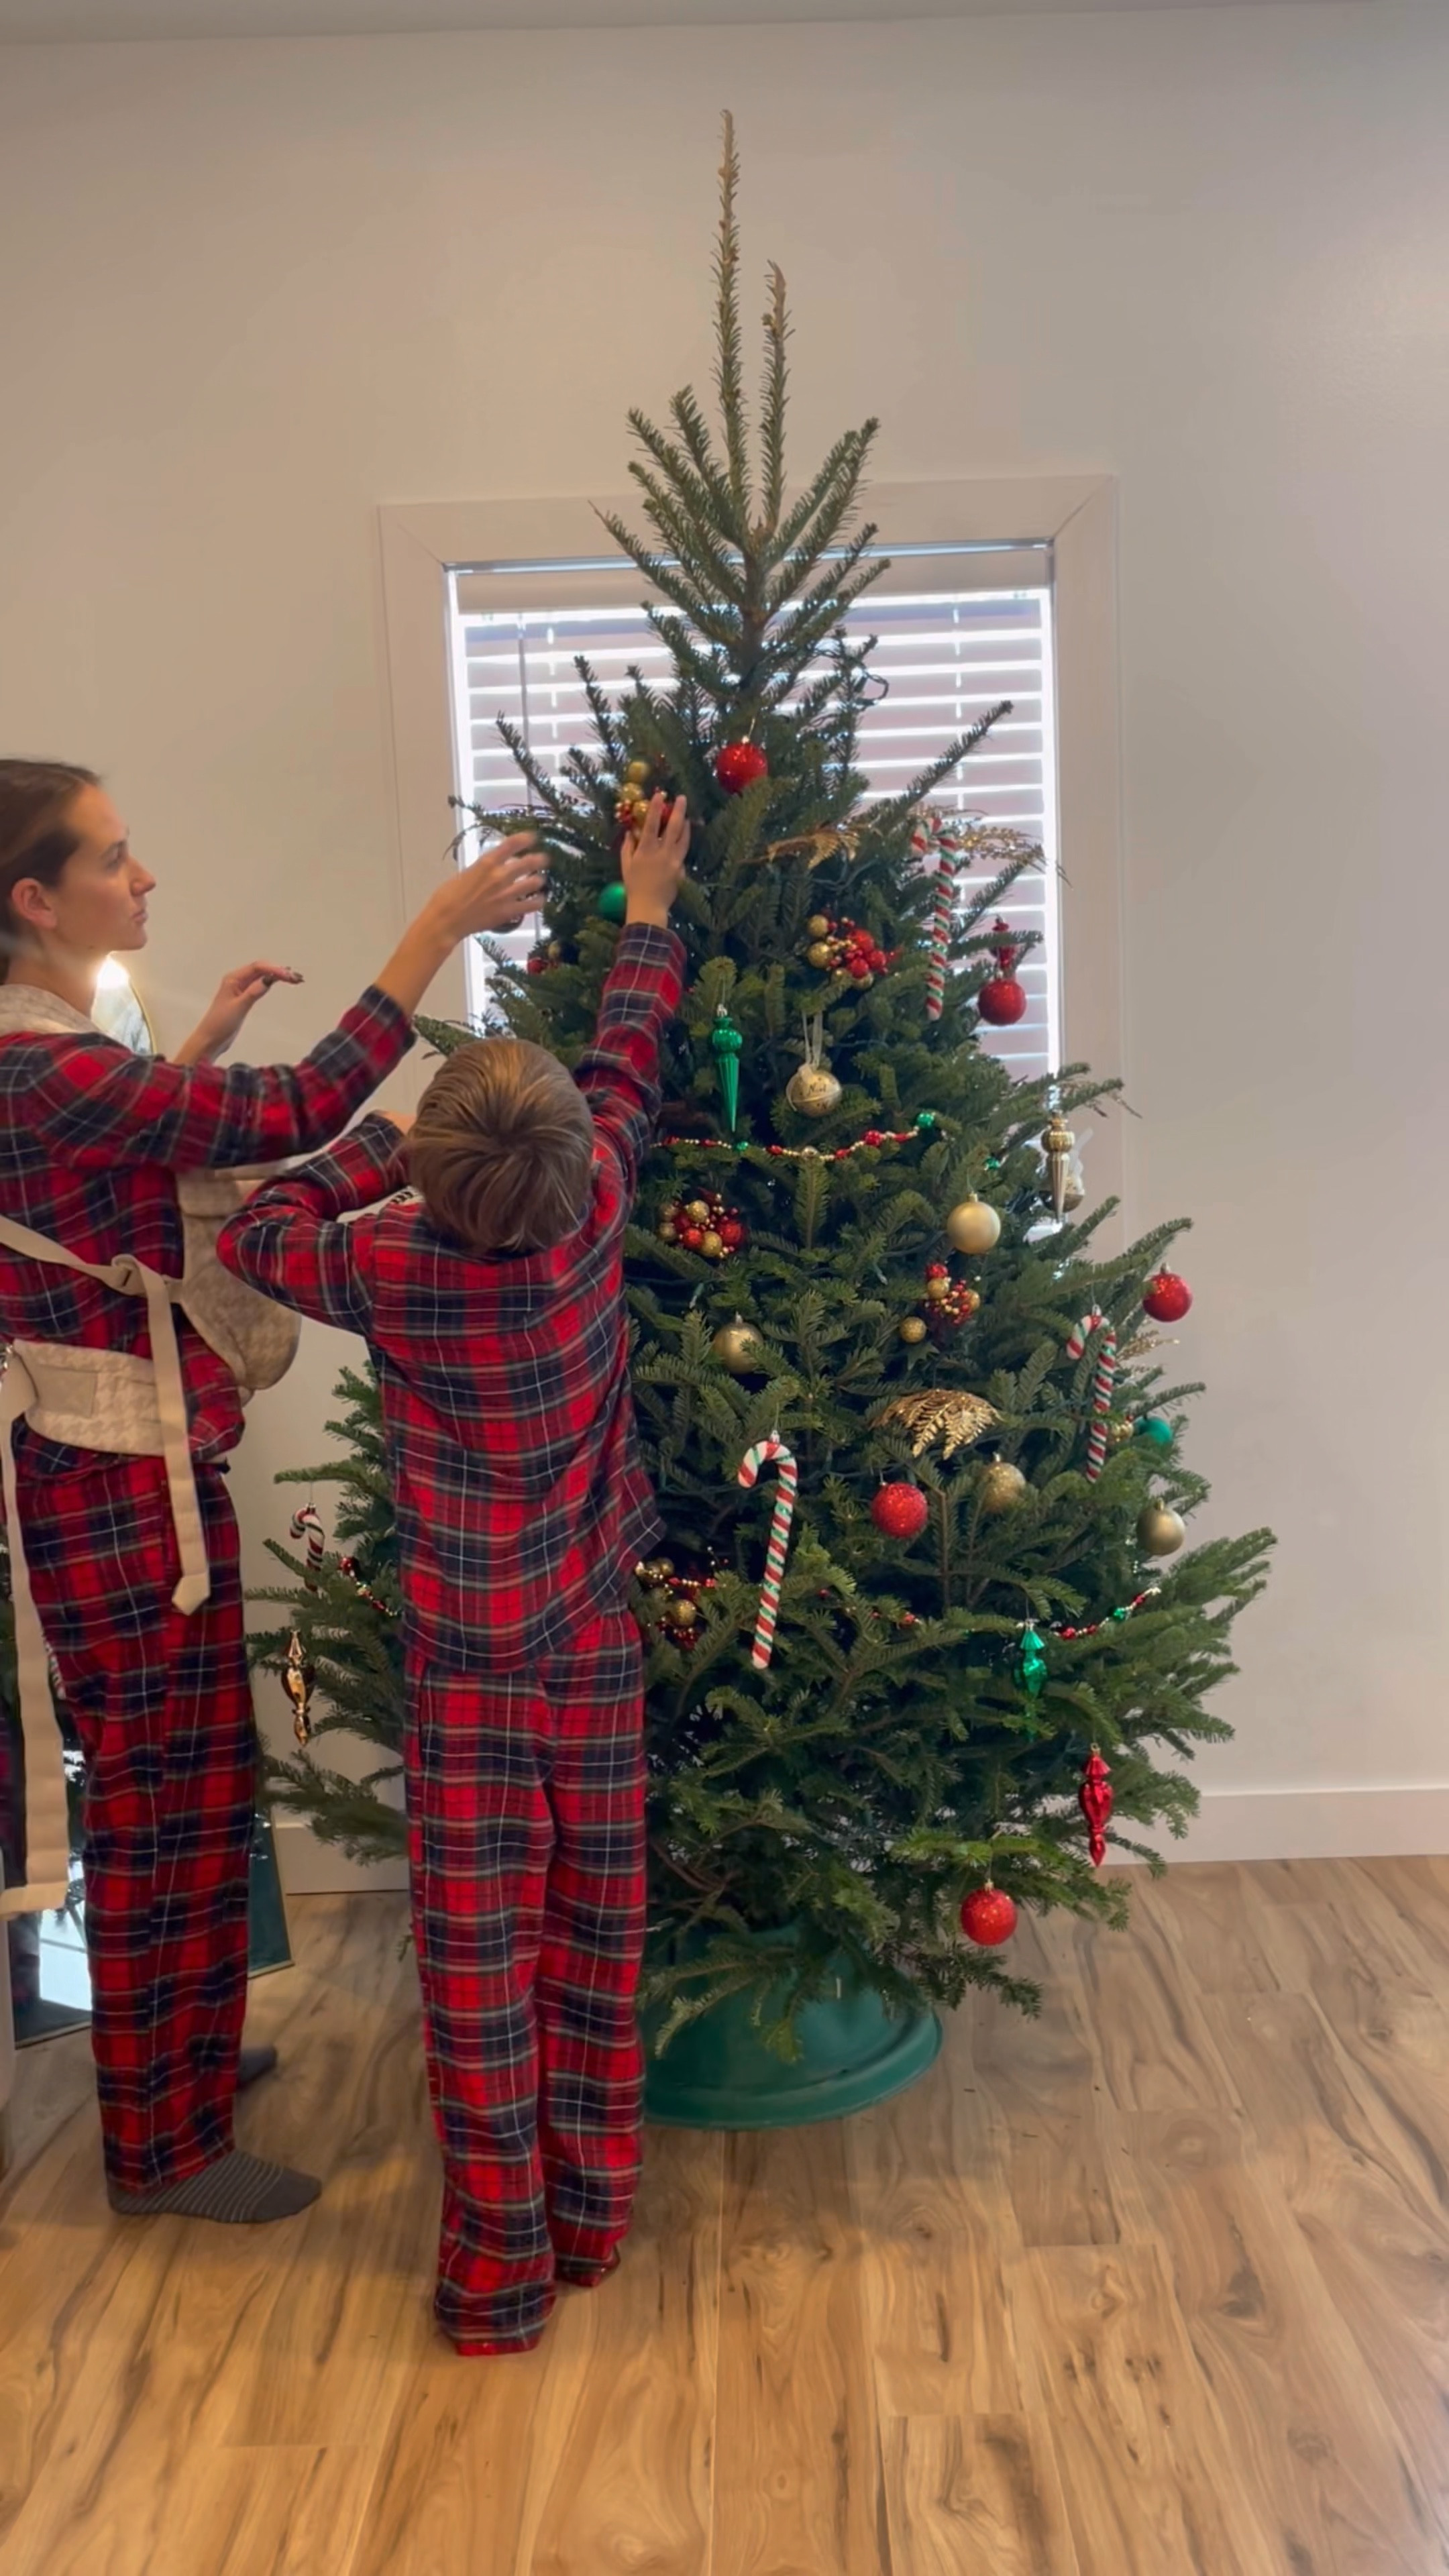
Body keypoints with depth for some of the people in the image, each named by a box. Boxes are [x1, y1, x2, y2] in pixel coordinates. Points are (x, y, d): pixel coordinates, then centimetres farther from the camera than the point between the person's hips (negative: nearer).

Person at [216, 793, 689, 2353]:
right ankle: (593, 2210, 31)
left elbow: (250, 1238, 0)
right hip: (595, 1642, 3)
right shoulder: (595, 1216, -12)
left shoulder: (391, 1276, -18)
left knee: (479, 1959, 8)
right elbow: (628, 1068, 6)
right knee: (594, 1933, 15)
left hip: (466, 1665, -3)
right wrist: (649, 913, 20)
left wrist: (377, 1153, 5)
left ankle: (500, 2268, 19)